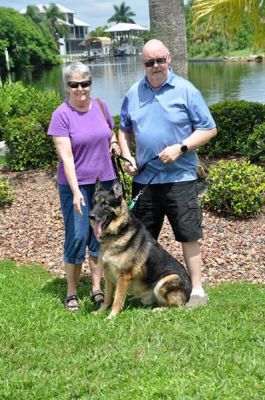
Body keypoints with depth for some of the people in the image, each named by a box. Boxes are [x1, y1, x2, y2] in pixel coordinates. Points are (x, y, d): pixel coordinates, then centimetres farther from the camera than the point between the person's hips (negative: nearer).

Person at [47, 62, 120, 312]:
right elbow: (65, 155, -17)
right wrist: (76, 191, -24)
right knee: (77, 236, -4)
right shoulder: (61, 115, -10)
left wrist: (114, 143, -2)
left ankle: (97, 288, 22)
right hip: (75, 184, -4)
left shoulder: (100, 106, 4)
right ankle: (71, 293, 12)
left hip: (104, 181, 5)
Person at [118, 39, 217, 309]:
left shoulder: (185, 90, -4)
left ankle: (197, 291, 12)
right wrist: (127, 155, 3)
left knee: (188, 235, 1)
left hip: (179, 177, -4)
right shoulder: (134, 93, 9)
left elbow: (208, 129, -4)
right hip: (143, 177, 4)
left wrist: (180, 148, -16)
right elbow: (124, 129, 20)